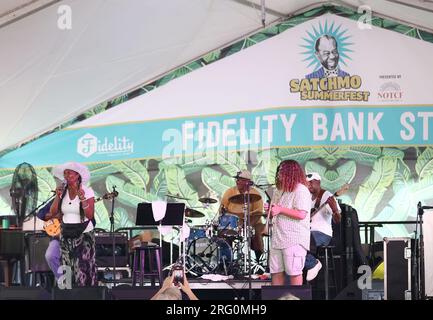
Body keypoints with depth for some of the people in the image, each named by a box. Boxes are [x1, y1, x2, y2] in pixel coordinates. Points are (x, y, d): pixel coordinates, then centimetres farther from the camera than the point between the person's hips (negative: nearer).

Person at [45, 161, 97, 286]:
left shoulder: (87, 191, -8)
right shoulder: (62, 191, 5)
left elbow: (90, 215, -14)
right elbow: (52, 213, 3)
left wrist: (82, 199, -25)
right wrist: (58, 197, -7)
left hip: (84, 235, -4)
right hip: (66, 235, 5)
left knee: (83, 270, -8)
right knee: (68, 270, 5)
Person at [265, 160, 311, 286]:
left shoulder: (301, 190, -10)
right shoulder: (280, 190, 19)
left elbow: (301, 214, -21)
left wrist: (280, 209, -17)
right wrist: (270, 208, 9)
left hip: (294, 240, -9)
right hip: (277, 238, 9)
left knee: (294, 272, -5)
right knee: (276, 272, 10)